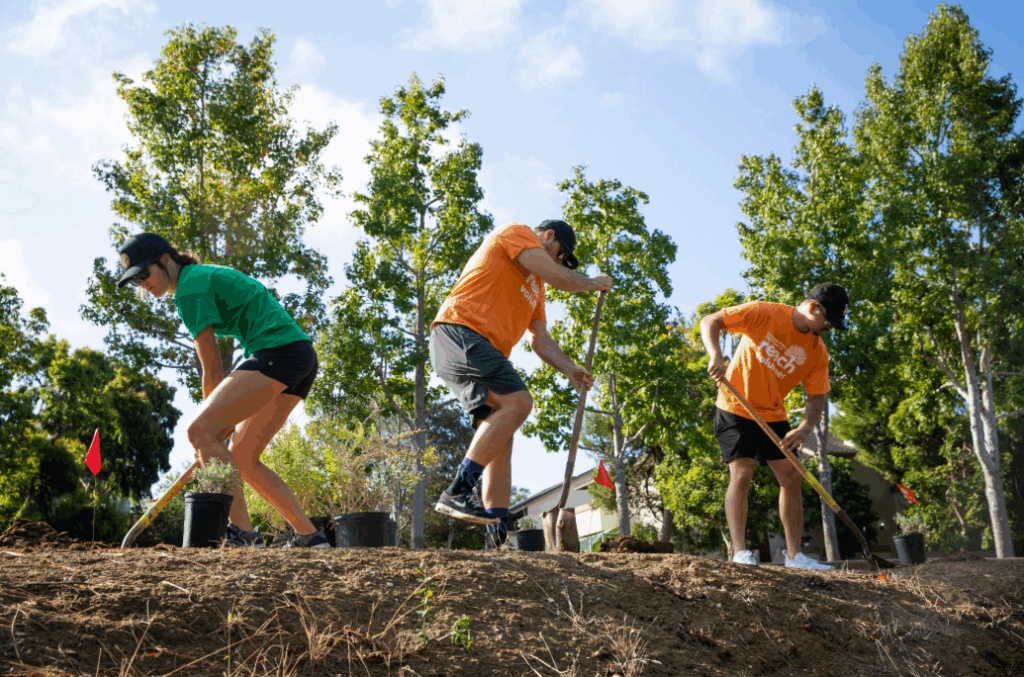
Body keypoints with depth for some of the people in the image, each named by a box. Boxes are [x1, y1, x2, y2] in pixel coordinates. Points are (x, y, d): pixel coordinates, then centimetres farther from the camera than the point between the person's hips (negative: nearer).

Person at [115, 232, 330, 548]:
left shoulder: (190, 288, -6)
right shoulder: (206, 275, 23)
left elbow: (213, 370, -7)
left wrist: (210, 433, 2)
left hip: (278, 353, -10)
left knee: (199, 431, -14)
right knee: (241, 459, 10)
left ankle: (243, 533, -18)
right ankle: (308, 534, 10)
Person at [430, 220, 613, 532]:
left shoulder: (535, 285, 32)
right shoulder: (516, 233, 7)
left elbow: (539, 339, 25)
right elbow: (559, 277, -5)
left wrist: (570, 369, 11)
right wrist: (594, 283, 13)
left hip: (484, 353, 9)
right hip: (459, 331, -9)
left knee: (500, 438, 2)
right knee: (518, 402, -24)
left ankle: (499, 536, -1)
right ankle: (458, 491, -28)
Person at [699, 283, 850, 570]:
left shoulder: (818, 352, -4)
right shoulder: (763, 313, -15)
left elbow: (816, 398, -2)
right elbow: (709, 322, -12)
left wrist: (805, 429, -22)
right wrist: (716, 355, -30)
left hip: (773, 416, 5)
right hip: (735, 407, -5)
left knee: (791, 477, 1)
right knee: (741, 473, -16)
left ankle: (794, 555, 10)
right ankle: (740, 552, -14)